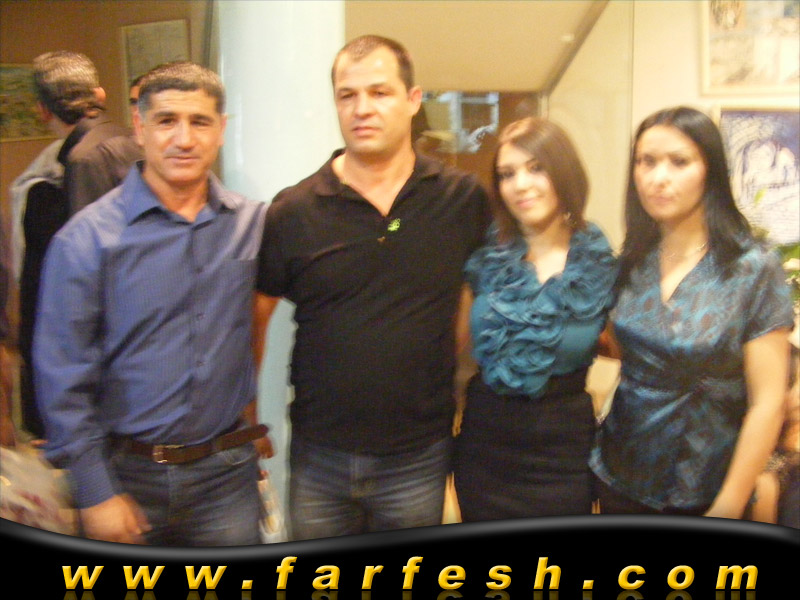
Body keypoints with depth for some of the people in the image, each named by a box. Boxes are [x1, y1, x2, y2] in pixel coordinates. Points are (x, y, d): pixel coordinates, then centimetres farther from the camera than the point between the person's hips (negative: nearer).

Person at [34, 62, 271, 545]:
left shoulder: (254, 224, -1)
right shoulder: (87, 238, -10)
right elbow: (63, 376, -8)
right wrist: (94, 492, -9)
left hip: (227, 473, 2)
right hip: (128, 473, -2)